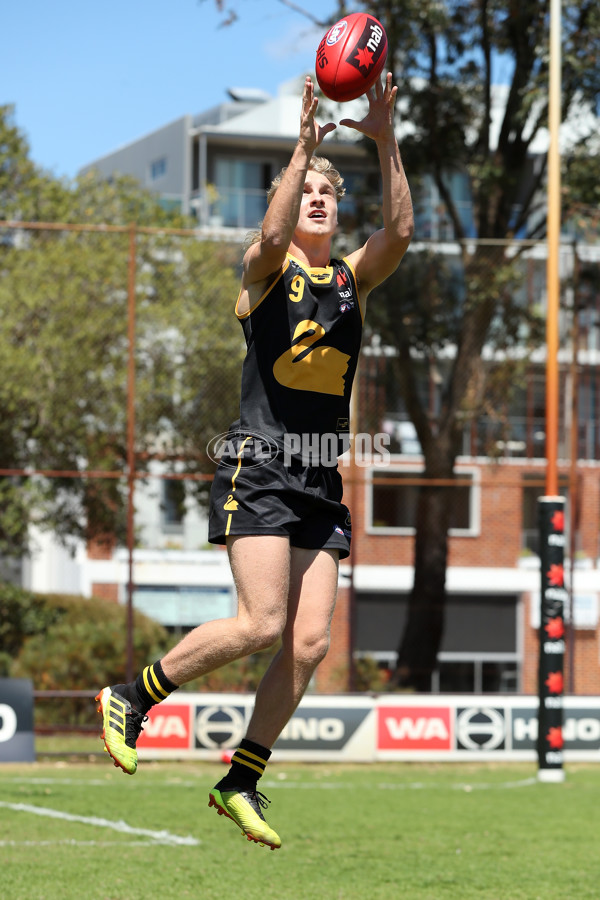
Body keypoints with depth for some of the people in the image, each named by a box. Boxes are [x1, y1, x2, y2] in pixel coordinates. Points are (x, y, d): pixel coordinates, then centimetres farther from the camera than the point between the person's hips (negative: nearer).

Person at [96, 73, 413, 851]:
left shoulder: (354, 278, 13)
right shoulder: (267, 270, 2)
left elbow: (400, 232, -6)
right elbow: (272, 237, -23)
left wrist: (385, 145, -15)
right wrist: (304, 144, -26)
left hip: (322, 480, 5)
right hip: (258, 470, -5)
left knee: (311, 641, -3)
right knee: (262, 625, -17)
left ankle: (241, 781, 9)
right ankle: (131, 698, 3)